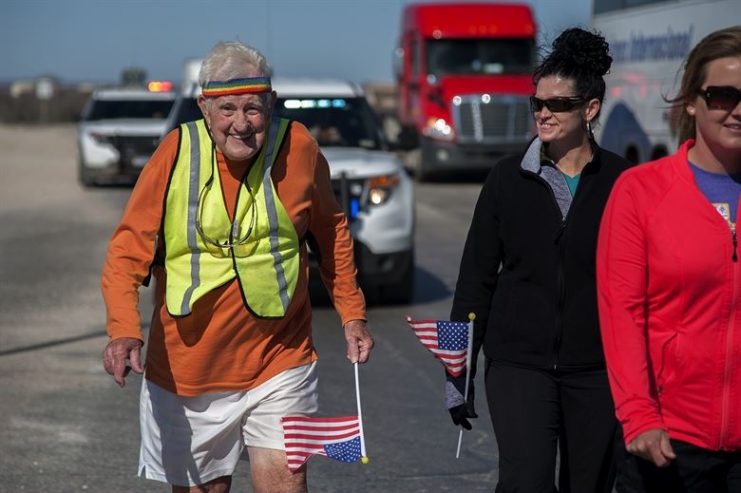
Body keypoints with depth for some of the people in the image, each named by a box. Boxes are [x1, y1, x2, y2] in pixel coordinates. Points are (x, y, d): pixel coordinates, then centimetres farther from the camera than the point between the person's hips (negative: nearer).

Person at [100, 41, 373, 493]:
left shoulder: (298, 148, -7)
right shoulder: (176, 154, -10)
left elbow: (332, 232, 11)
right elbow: (128, 251, -9)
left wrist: (352, 314, 11)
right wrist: (124, 330, -25)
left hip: (279, 361, 0)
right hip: (187, 367, 0)